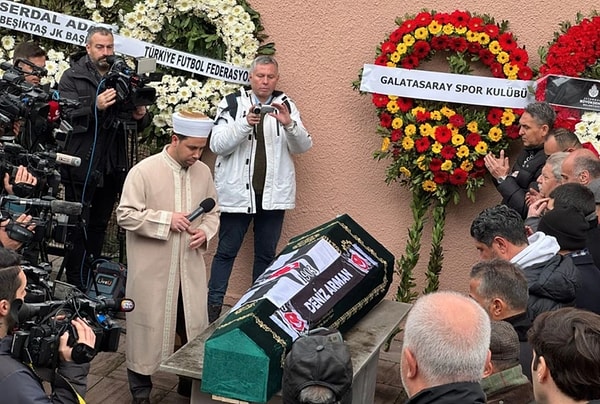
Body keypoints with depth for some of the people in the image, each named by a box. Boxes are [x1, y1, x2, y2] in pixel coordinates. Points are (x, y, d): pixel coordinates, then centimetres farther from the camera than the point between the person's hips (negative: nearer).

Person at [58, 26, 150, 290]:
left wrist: (141, 116, -10)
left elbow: (140, 125, 13)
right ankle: (76, 287, 4)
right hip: (82, 166, -5)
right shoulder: (73, 77, -1)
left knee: (99, 227, 14)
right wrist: (95, 107, -28)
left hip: (113, 167, 5)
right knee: (79, 228, -2)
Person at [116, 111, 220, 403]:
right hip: (152, 270, -4)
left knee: (194, 327, 12)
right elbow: (125, 215, -13)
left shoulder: (203, 172, 5)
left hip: (190, 268, 4)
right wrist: (166, 219, -18)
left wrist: (206, 232, -6)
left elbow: (213, 212, 15)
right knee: (148, 327, 7)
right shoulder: (144, 171, -12)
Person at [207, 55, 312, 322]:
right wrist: (245, 123, -23)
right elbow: (217, 145, -10)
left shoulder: (286, 106, 4)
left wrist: (289, 124, -20)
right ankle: (213, 305, 15)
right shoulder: (233, 104, -3)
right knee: (226, 251, 5)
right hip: (238, 191, -2)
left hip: (274, 193, 3)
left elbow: (303, 146, -1)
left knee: (266, 254, 13)